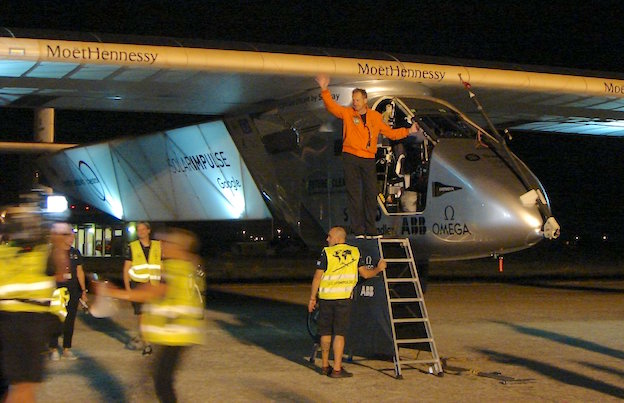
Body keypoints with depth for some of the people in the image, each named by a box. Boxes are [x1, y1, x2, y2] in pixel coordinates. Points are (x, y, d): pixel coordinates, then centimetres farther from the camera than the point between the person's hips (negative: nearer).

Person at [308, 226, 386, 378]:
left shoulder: (326, 253, -4)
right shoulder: (354, 253, 4)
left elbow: (317, 277, -4)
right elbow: (365, 273, 4)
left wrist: (312, 298, 2)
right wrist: (378, 269, 24)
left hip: (326, 297, 0)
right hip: (343, 297, 0)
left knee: (326, 332, 12)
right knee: (339, 334, 0)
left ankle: (325, 366, 21)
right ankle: (337, 369, -4)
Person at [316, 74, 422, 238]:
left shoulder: (376, 117, 11)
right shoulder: (347, 113, 4)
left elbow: (390, 133, 19)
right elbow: (332, 107, -8)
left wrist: (408, 131, 12)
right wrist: (324, 90, -21)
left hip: (368, 159, 3)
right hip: (351, 158, -2)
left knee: (371, 193, 4)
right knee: (354, 194, -2)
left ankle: (371, 230, 12)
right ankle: (358, 230, -1)